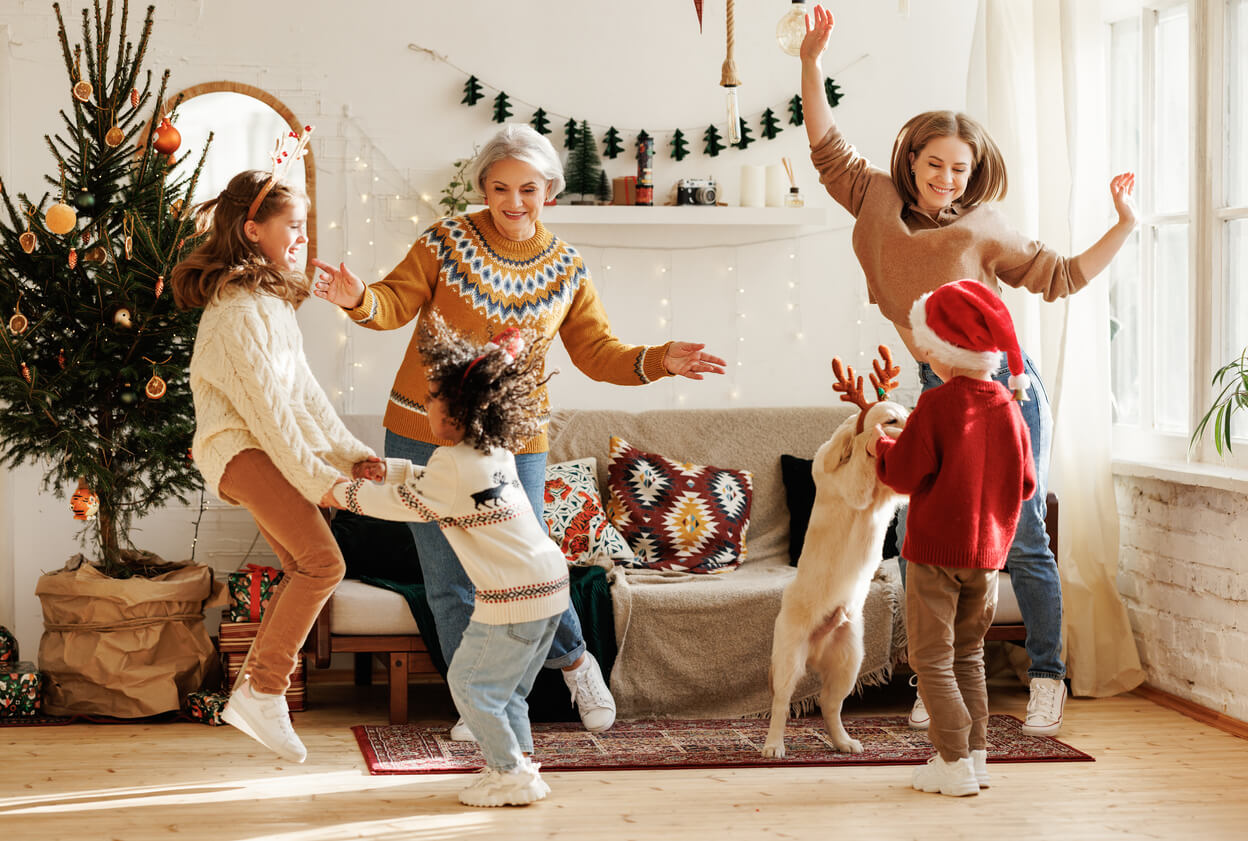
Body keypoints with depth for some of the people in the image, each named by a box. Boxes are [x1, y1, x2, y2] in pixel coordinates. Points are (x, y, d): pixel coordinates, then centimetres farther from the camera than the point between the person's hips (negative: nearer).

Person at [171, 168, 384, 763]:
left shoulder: (273, 299, 16)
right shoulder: (238, 308, -16)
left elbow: (303, 389, 15)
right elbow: (265, 405, -19)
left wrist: (347, 453, 7)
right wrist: (316, 479, -17)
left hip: (268, 447, 10)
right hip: (238, 447, -10)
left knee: (302, 570, 9)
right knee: (323, 561, -19)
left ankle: (255, 688, 17)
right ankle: (263, 694, -14)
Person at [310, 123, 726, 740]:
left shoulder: (566, 270, 4)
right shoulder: (446, 242, -3)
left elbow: (596, 351, 7)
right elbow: (396, 305, -6)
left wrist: (658, 361, -10)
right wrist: (359, 300, -28)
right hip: (425, 434, 0)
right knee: (447, 581, 5)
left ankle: (575, 660, 29)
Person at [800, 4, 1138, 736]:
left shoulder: (984, 228, -1)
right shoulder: (880, 204, 7)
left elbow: (1062, 276, 5)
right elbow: (830, 150, 15)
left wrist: (1124, 226, -3)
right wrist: (812, 64, 9)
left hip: (1002, 387, -3)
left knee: (1022, 539, -1)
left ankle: (1048, 681, 7)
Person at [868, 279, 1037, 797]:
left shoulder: (936, 406, -14)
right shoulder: (1008, 408, 3)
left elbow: (905, 476, -14)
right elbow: (1024, 485, 8)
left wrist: (881, 447, 4)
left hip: (935, 548, -6)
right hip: (988, 550, 6)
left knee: (931, 658, 1)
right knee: (968, 655, 18)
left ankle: (954, 762, -2)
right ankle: (976, 754, 18)